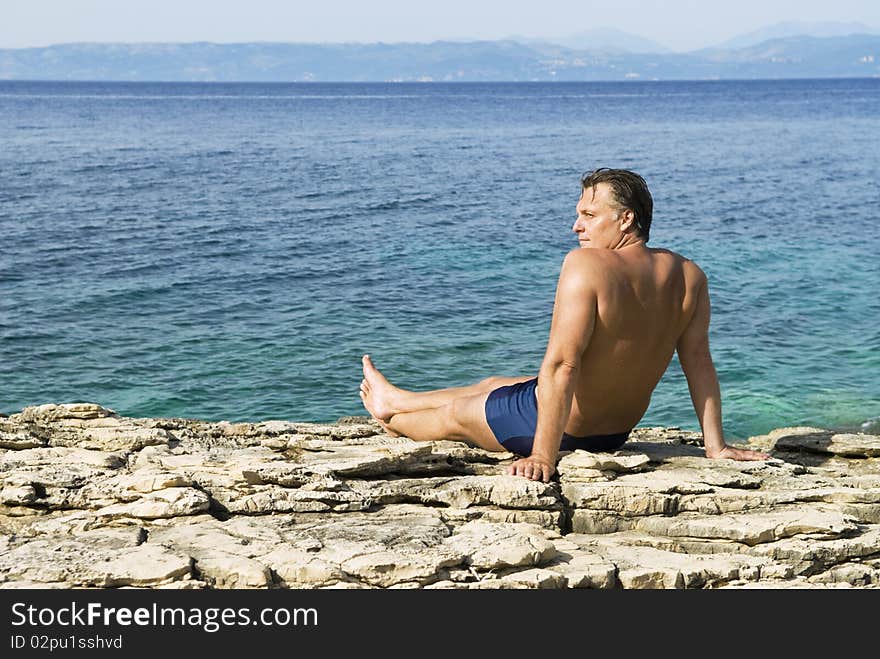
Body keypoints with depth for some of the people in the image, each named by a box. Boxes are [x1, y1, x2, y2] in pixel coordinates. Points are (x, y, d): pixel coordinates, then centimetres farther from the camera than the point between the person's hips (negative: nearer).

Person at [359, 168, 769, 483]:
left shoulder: (586, 265, -30)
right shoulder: (689, 277, -10)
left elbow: (561, 365, -32)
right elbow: (698, 360, -7)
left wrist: (543, 456, -29)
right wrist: (715, 445, -1)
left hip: (564, 427, -7)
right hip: (618, 431, 7)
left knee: (455, 414, 24)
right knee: (493, 385, 31)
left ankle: (391, 417, 55)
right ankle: (396, 399, 55)